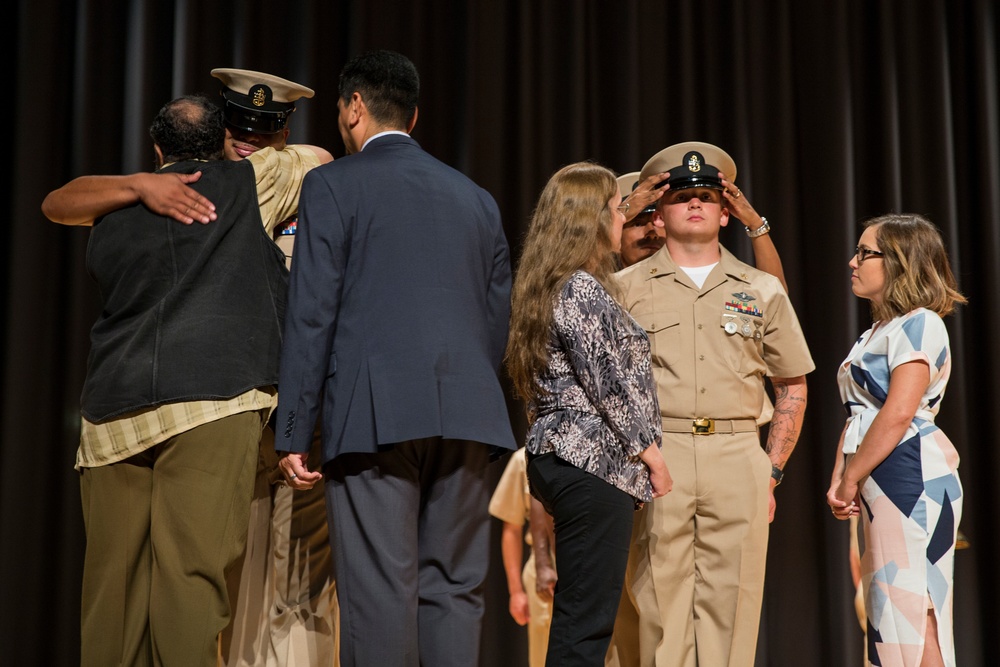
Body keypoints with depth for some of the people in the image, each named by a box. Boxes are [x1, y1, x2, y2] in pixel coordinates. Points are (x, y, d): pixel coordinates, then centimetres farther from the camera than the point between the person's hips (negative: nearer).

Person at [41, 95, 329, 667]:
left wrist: (140, 185, 29)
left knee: (113, 575, 7)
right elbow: (318, 159, 25)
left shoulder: (116, 211, 20)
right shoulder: (249, 186, 10)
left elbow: (57, 202, 40)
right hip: (212, 401, -4)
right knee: (192, 571, -10)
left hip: (112, 409, 4)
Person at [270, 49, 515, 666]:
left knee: (379, 594, -4)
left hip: (374, 416, -5)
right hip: (466, 418, 5)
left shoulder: (335, 185, 3)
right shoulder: (477, 198, 19)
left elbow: (312, 316, -3)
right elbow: (498, 320, 17)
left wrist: (293, 435, -1)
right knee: (454, 589, 8)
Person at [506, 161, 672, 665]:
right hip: (595, 461, -10)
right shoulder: (582, 289, -14)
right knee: (587, 620, -7)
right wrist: (650, 453, -7)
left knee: (576, 611, 14)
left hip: (559, 454, 10)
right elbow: (608, 384, -17)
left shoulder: (548, 285, 16)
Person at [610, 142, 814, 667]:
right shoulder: (625, 288, 10)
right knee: (657, 607, -4)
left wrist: (771, 473, 10)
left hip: (738, 463, 2)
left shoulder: (763, 291, 14)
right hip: (654, 461, -1)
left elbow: (792, 389, 17)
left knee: (730, 609, 0)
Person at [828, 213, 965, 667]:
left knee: (912, 609, -8)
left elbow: (898, 413, -18)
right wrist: (838, 480, 4)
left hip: (912, 477, -9)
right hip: (880, 484, 9)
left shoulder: (919, 324, -9)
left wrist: (850, 480, -13)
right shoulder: (875, 334, 19)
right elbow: (857, 417, 16)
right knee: (890, 610, 10)